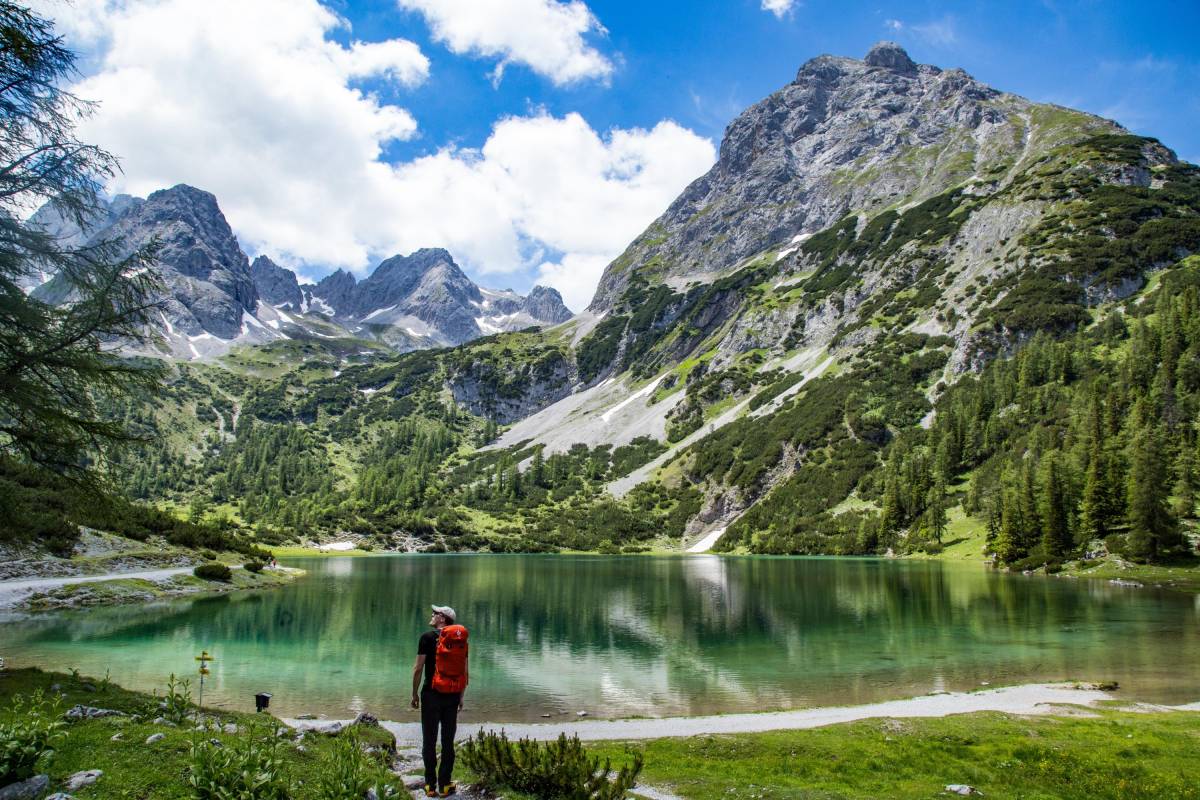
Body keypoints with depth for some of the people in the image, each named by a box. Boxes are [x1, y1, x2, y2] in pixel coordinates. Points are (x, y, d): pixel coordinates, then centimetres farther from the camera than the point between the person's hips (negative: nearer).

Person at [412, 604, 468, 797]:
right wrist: (461, 698, 15)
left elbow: (418, 668, -10)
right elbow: (465, 672, 7)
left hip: (431, 694, -3)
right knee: (448, 741, 11)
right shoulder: (461, 640, 6)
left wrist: (415, 694, 1)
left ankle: (431, 785, 10)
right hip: (452, 696, 4)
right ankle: (445, 784, 14)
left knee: (429, 741, 6)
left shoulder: (428, 637, -7)